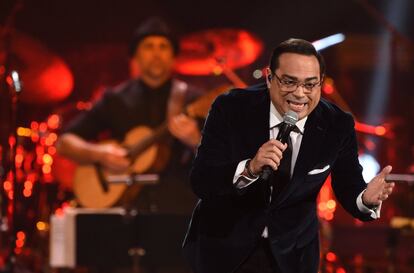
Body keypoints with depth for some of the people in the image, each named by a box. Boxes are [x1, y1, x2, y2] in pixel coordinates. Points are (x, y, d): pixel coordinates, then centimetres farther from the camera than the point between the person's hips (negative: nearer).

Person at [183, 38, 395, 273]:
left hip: (290, 253, 2)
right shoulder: (231, 109, -19)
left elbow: (349, 190, -8)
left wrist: (367, 198, -32)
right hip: (224, 243, -2)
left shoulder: (337, 125, -13)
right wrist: (249, 168, -42)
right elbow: (200, 182, -24)